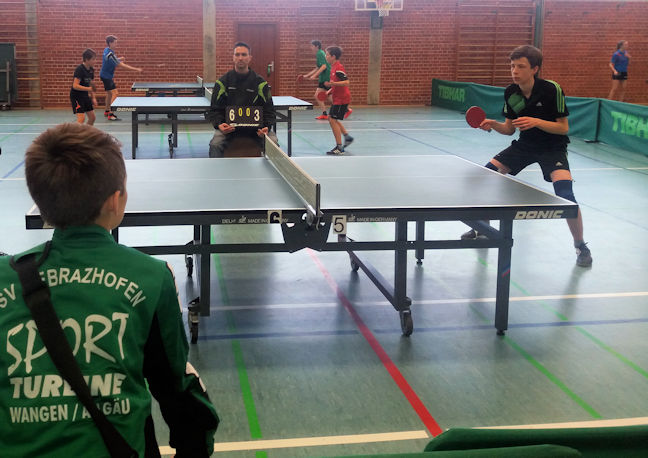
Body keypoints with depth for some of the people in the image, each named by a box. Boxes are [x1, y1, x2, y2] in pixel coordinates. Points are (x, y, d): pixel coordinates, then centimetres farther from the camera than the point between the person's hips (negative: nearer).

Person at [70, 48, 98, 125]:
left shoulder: (91, 70, 5)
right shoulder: (79, 69, -20)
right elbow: (75, 86, -27)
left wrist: (93, 97, 11)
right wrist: (88, 89, -35)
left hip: (85, 96, 8)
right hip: (76, 96, -8)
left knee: (92, 117, 10)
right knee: (81, 118, -18)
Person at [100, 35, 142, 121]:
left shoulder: (107, 50, 2)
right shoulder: (110, 54, -28)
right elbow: (121, 65, -29)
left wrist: (119, 59, 2)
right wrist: (136, 69, -30)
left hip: (107, 76, 10)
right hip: (107, 76, -10)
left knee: (109, 93, 22)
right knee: (114, 93, -16)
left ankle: (107, 111, 36)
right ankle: (110, 115, -20)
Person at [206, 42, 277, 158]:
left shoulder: (260, 83, 3)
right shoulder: (223, 82, 4)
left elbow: (269, 110, 5)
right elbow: (214, 110, 5)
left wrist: (267, 127, -15)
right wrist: (219, 124, -16)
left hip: (255, 129, 0)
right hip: (229, 127, 0)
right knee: (215, 145, -27)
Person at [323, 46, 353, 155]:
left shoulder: (338, 68, -18)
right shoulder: (333, 67, 12)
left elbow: (346, 82, -25)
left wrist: (333, 83, -36)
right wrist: (330, 91, 14)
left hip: (341, 98, -10)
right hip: (337, 98, 10)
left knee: (333, 120, -10)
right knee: (332, 118, 17)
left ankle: (339, 147, -6)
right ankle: (347, 136, 25)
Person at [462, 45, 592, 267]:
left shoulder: (551, 90, -22)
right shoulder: (511, 93, -7)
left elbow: (563, 127, -18)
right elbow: (510, 128, 2)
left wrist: (536, 122, -32)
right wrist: (493, 125, -18)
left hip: (552, 147, -5)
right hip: (525, 144, 5)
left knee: (565, 194, -25)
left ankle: (580, 245, -2)